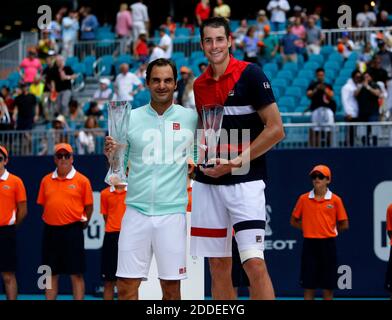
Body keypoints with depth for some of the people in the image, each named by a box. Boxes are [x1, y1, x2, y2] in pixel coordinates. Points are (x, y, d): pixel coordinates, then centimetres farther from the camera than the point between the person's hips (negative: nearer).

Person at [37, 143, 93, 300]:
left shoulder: (82, 180, -1)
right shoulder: (46, 180, 9)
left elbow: (88, 206, 3)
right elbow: (43, 204, 15)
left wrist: (83, 222, 2)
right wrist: (49, 220, 8)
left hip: (72, 230, -4)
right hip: (50, 230, 4)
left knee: (76, 274, -3)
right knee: (51, 273, 7)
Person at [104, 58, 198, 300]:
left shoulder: (191, 118, 2)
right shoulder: (131, 118, 6)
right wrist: (111, 155, -10)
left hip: (172, 213, -1)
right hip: (137, 211, 1)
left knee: (171, 287, 4)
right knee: (126, 285, 0)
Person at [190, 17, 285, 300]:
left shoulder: (250, 74, -5)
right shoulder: (199, 85, 12)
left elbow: (276, 130, -9)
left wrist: (236, 162, -13)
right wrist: (201, 153, 3)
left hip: (245, 182, -5)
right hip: (207, 184, 5)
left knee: (254, 263, -14)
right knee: (219, 266, 6)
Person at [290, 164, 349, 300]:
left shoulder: (335, 200, 0)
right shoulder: (304, 199, 3)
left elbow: (344, 225, 5)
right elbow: (294, 221, 11)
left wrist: (330, 231, 3)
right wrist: (308, 229, 3)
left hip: (328, 244, -1)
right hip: (310, 243, 1)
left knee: (328, 284, 3)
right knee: (309, 284, 2)